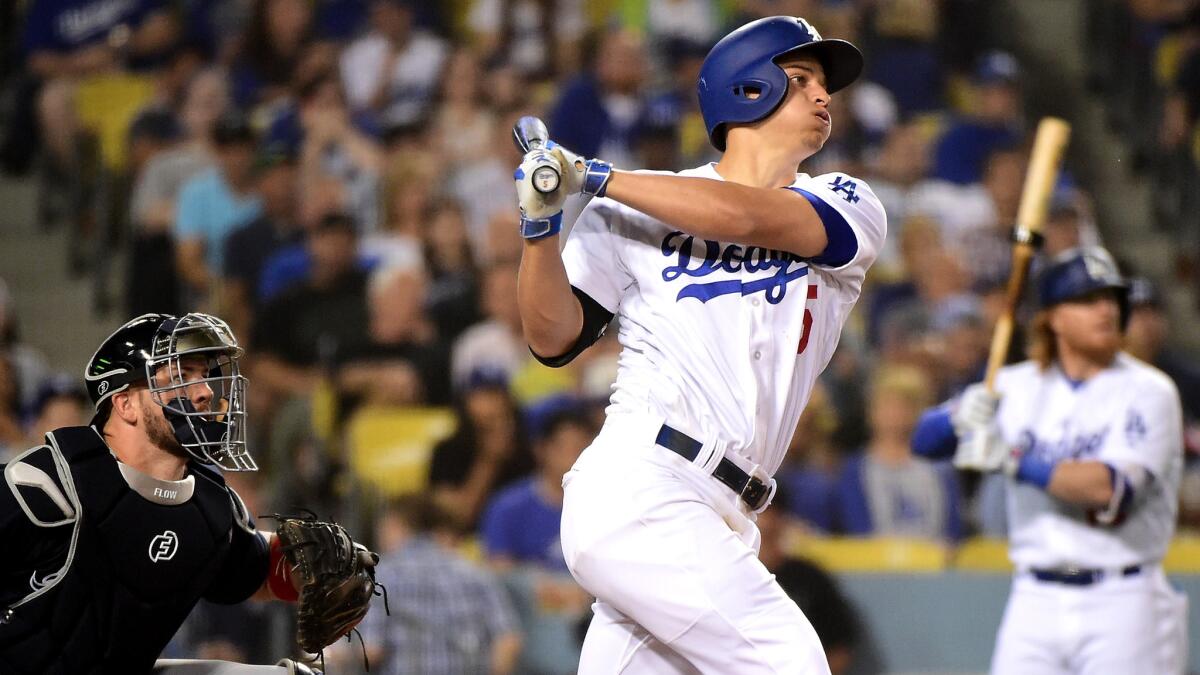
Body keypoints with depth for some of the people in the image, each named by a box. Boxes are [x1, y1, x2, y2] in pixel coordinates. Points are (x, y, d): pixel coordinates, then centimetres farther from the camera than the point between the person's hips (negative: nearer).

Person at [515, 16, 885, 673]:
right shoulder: (631, 212, 9)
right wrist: (542, 222, -8)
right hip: (639, 489, -5)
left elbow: (746, 217, -6)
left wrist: (593, 176, -5)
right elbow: (554, 338, 7)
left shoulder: (849, 209, 14)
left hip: (716, 519, 5)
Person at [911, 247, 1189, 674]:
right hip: (1035, 604, 4)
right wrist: (961, 418, -16)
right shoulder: (1017, 387, 9)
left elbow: (1114, 490, -18)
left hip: (1121, 607, -3)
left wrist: (1013, 460, -24)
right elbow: (924, 441, 7)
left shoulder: (1148, 393, -4)